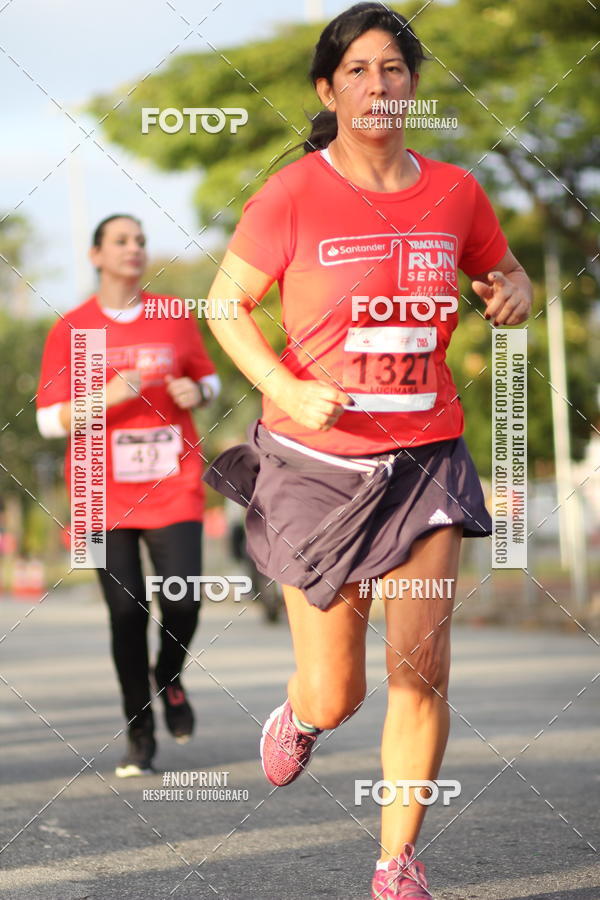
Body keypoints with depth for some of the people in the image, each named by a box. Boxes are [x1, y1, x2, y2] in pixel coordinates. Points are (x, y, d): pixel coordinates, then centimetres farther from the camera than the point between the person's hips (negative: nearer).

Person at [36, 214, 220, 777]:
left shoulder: (174, 317, 7)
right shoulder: (70, 330, 2)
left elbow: (210, 379, 18)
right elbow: (50, 419, 0)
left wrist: (196, 394, -6)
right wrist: (106, 398, -17)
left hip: (173, 484, 1)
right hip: (106, 492, -1)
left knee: (182, 600, -13)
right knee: (126, 611, -3)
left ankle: (168, 678, 21)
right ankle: (140, 734, 13)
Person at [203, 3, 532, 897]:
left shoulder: (454, 192, 3)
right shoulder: (293, 195, -7)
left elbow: (502, 275, 20)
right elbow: (227, 304, 0)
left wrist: (514, 294, -4)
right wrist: (288, 391, -15)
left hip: (426, 459, 2)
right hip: (316, 462, -2)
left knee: (422, 669, -8)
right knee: (335, 696, 4)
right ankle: (300, 715, 43)